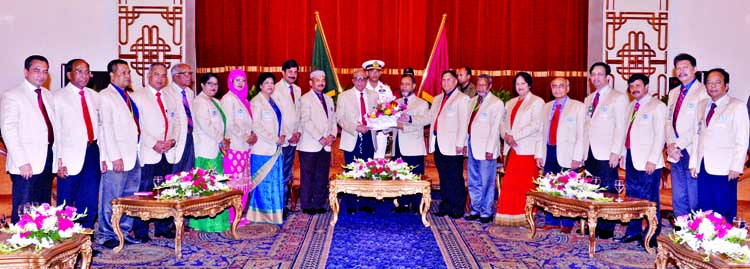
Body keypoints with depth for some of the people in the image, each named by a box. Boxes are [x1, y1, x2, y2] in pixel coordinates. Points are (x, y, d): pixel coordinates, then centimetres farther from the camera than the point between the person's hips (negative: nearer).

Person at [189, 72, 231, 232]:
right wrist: (222, 140, -9)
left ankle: (217, 221, 15)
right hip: (206, 150, -9)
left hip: (216, 149, 9)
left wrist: (223, 141, 9)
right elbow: (205, 125, -17)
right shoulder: (199, 102, -8)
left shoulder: (215, 102, 19)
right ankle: (206, 223, -2)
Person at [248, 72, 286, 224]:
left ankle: (274, 213, 18)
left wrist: (282, 135, 2)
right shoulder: (256, 102, -7)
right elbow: (256, 126, -14)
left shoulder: (273, 102, 17)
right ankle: (261, 214, 5)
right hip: (262, 149, -8)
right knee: (263, 181, -4)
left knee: (276, 181, 9)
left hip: (275, 149, 8)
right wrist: (274, 139, -14)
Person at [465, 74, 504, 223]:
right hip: (472, 147, 7)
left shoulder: (496, 103, -5)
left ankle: (486, 213, 8)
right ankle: (475, 210, 23)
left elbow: (495, 128, -10)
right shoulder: (473, 101, 15)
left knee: (486, 183, -1)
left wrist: (490, 149, -15)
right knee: (474, 182, 13)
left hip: (486, 149, -7)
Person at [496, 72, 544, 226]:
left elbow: (535, 125, -11)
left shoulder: (537, 102, 1)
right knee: (509, 183, 1)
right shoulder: (510, 103, 21)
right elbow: (504, 122, 18)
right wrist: (506, 135, -3)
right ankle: (510, 217, 7)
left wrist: (515, 136, -13)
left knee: (525, 184, -6)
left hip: (528, 149, -6)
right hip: (512, 149, 6)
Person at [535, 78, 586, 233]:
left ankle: (567, 224, 8)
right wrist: (539, 154, 7)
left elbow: (581, 135, -5)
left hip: (566, 154, -4)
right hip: (549, 152, 5)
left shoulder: (578, 107, 2)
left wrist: (577, 158, -12)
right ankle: (551, 221, 17)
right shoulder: (547, 107, 16)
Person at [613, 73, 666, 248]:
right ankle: (633, 232, 21)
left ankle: (652, 237, 5)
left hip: (648, 161, -7)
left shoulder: (657, 106, -5)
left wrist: (652, 160, -16)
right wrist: (623, 153, 13)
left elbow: (660, 135, -11)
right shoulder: (631, 106, 18)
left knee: (649, 199, -3)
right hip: (631, 159, 7)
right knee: (632, 197, 11)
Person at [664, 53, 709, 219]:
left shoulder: (703, 92, -6)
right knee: (678, 198, 10)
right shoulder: (673, 93, 18)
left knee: (695, 198, -3)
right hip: (676, 152, 7)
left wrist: (678, 144, -14)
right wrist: (671, 145, -2)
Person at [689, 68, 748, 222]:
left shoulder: (737, 106, 0)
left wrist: (736, 167, -11)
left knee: (724, 213, -2)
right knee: (704, 210, 7)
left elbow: (742, 140, -4)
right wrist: (693, 163, 9)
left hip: (724, 169, -4)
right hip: (702, 168, 5)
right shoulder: (701, 106, 14)